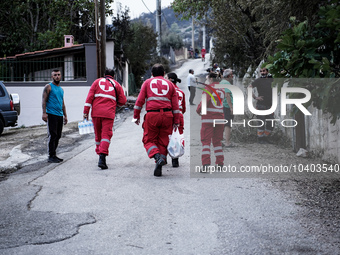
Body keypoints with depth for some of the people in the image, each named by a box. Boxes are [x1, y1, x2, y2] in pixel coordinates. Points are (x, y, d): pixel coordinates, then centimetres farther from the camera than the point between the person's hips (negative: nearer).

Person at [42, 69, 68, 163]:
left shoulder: (61, 89, 21)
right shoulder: (48, 87, -1)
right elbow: (44, 100, -8)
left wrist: (65, 115, 22)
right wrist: (44, 113, -18)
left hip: (59, 115, 7)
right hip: (51, 115, -7)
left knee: (58, 136, 8)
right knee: (52, 136, -11)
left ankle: (53, 155, 16)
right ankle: (51, 156, -9)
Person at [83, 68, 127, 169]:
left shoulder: (97, 81, 15)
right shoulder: (116, 84, 15)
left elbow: (90, 96, 4)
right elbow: (122, 101, 10)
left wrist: (86, 111, 1)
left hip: (96, 112, 2)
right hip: (109, 113, -2)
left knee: (98, 134, 15)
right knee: (106, 134, -5)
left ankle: (99, 153, 24)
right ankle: (102, 158, -21)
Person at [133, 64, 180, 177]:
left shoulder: (147, 82, 14)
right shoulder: (169, 84, 16)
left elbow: (140, 100, 4)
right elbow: (175, 105, 9)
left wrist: (136, 116, 9)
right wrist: (176, 121, 10)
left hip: (152, 115, -2)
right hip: (167, 115, 2)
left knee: (149, 140, 7)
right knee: (163, 141, 9)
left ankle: (158, 157, -20)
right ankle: (158, 168, 2)